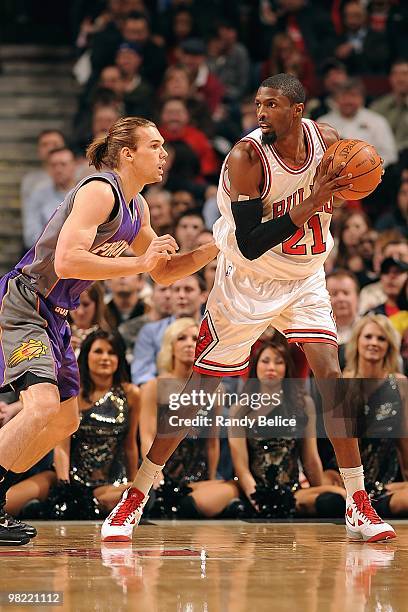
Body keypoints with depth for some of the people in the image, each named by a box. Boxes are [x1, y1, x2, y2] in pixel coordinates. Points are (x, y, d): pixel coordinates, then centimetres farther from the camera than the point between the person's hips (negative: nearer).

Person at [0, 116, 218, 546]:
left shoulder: (135, 208, 12)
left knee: (64, 421, 15)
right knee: (42, 407, -25)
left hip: (53, 315, 10)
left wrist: (216, 248, 7)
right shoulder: (99, 192, -18)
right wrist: (140, 263, -25)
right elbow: (66, 262, -29)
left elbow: (163, 273, 22)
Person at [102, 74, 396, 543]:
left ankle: (358, 504, -7)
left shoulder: (327, 141, -9)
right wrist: (309, 204, -36)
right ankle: (133, 499, 10)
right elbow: (249, 245, -29)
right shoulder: (247, 157, -24)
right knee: (199, 391, -2)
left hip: (304, 280, 3)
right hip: (247, 282, -3)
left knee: (329, 371, -14)